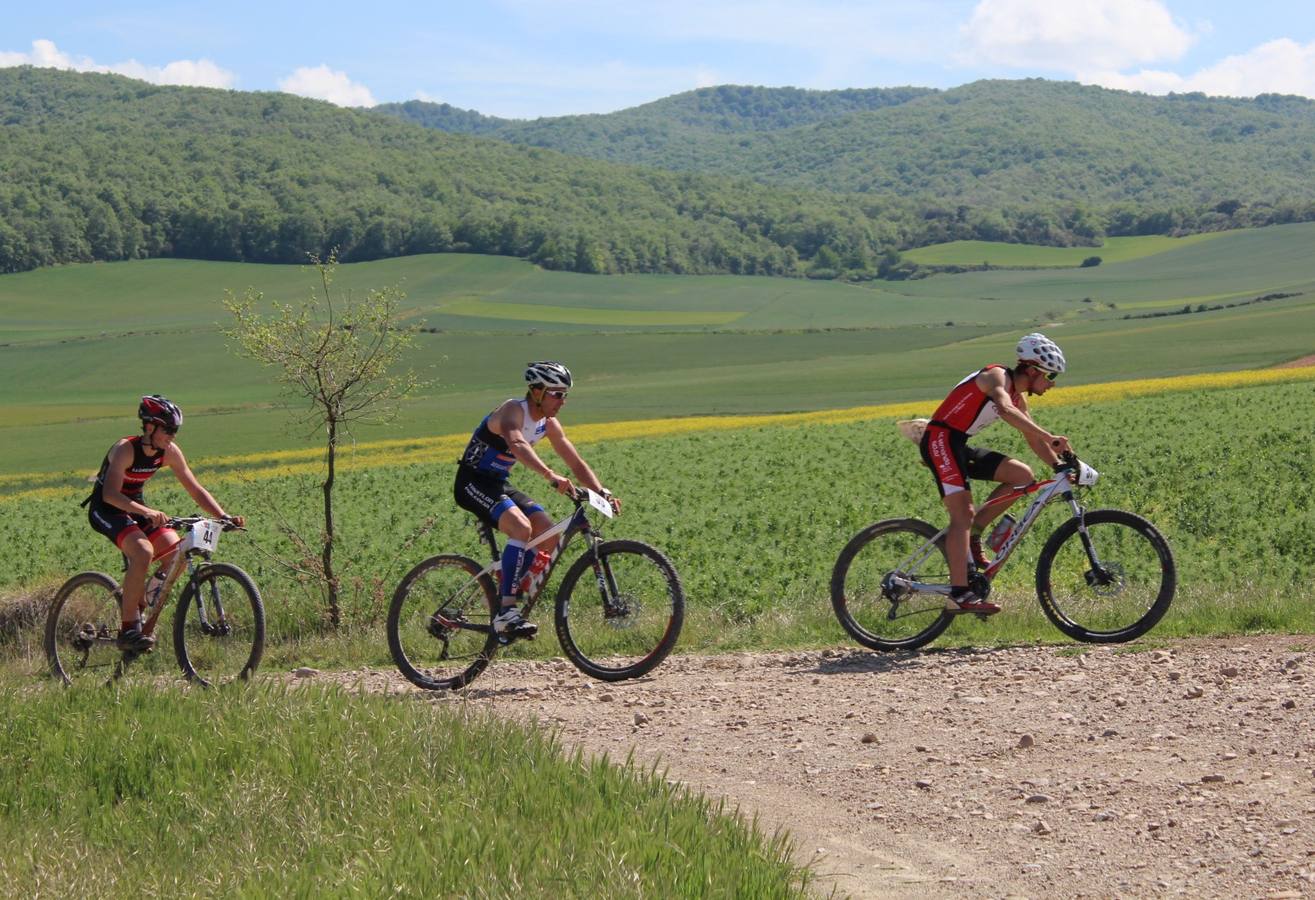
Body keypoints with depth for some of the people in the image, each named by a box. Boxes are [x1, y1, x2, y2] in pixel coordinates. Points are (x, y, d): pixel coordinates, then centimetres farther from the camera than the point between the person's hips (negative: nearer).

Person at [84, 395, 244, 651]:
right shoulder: (126, 449, -26)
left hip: (135, 507, 7)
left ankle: (139, 605, 5)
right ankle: (129, 629, -25)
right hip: (106, 509, -7)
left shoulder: (169, 452, -8)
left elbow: (196, 490, -3)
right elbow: (110, 494, -37)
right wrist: (147, 512, -51)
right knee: (143, 552, -32)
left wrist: (224, 517, -17)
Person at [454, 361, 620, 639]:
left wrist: (602, 492, -11)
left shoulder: (548, 424, 3)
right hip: (473, 483, -9)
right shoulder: (513, 410, -22)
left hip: (498, 485, 9)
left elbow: (576, 464, 6)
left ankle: (504, 591, 7)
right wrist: (551, 476, -57)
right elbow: (517, 444, -44)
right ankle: (506, 611, -31)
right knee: (521, 527, -30)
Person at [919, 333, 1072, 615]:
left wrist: (1060, 465, 4)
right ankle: (959, 595, -24)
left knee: (1023, 475, -1)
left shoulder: (1018, 397, 14)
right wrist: (1049, 437, -41)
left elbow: (1033, 439, 18)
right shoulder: (997, 376, -14)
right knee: (963, 514, -18)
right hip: (940, 441, -9)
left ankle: (973, 535, 2)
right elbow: (1004, 409, -35)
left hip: (960, 446, 9)